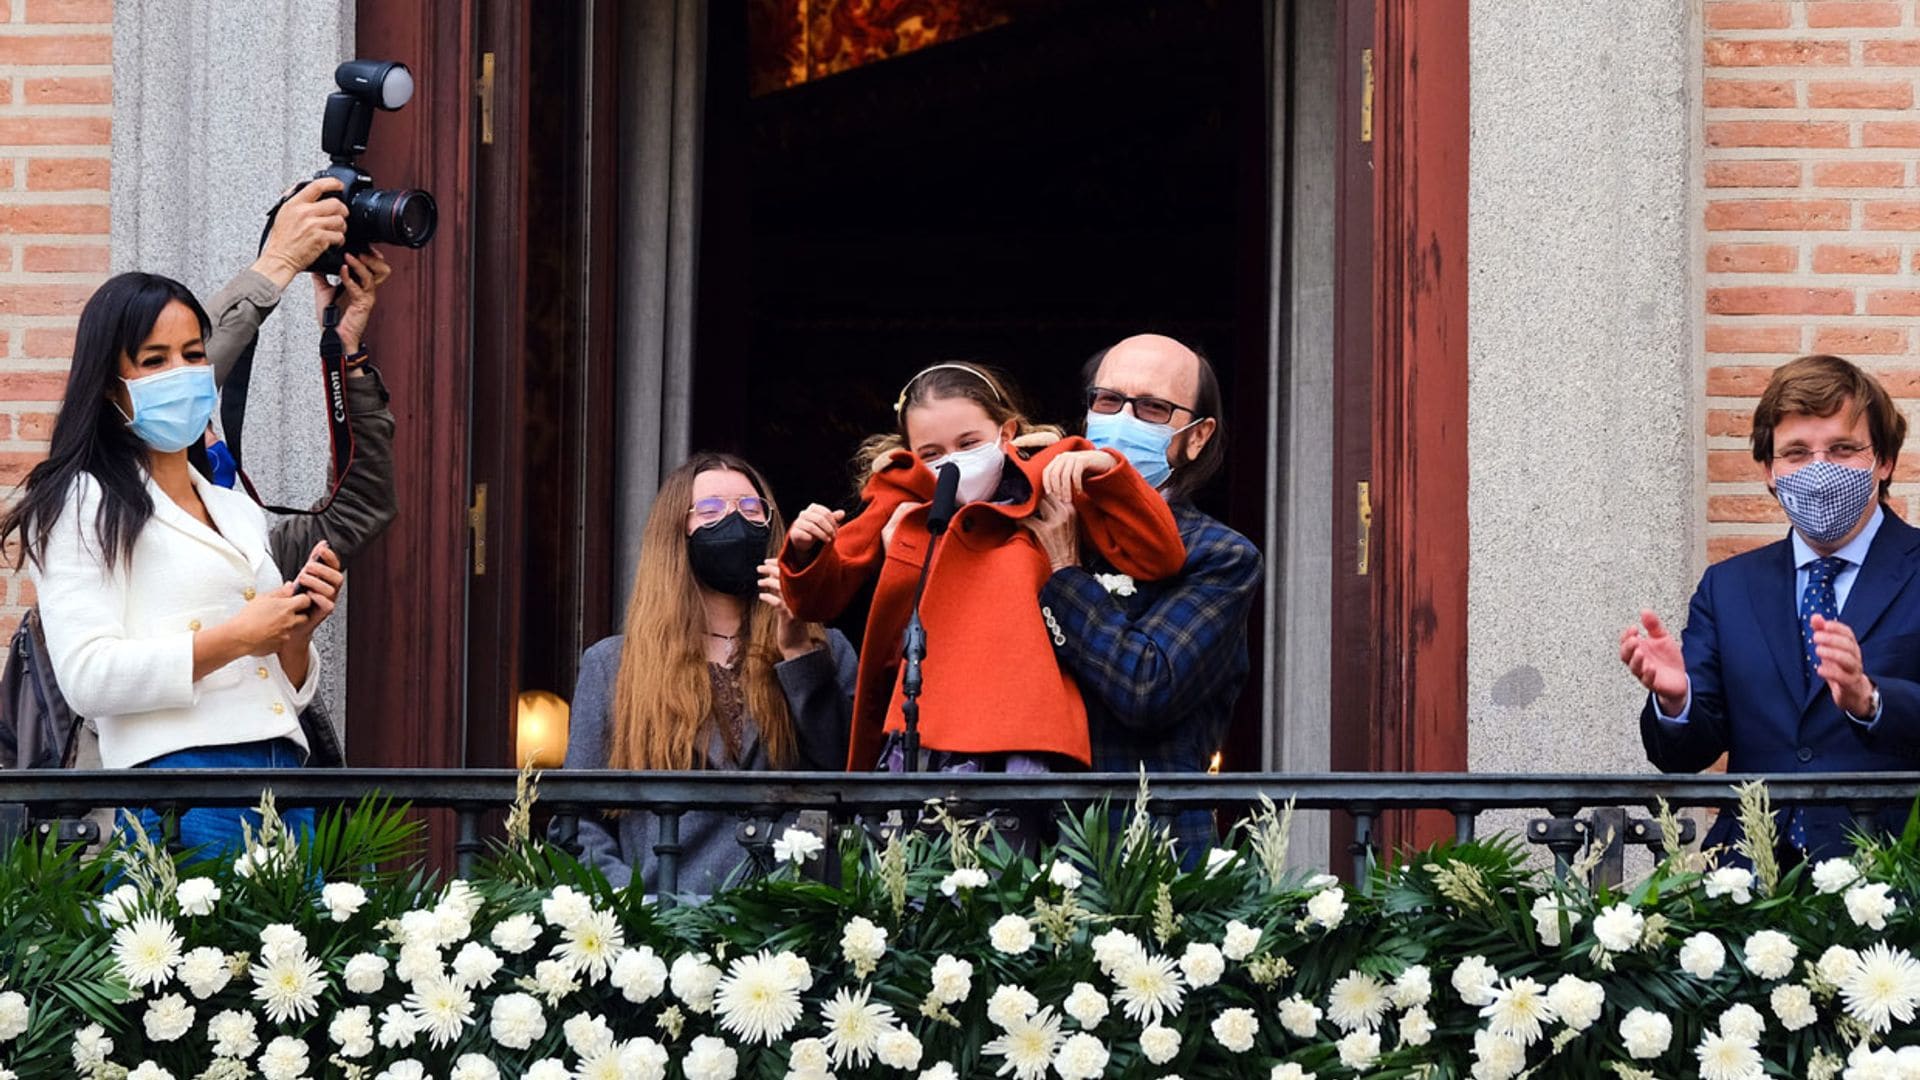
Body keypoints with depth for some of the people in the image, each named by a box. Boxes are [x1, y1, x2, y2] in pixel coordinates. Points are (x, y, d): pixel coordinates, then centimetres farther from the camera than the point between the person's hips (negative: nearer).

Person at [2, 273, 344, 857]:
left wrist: (298, 632, 5)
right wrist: (237, 638, -11)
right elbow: (88, 677, -12)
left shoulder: (240, 513, 22)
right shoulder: (87, 502, 1)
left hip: (285, 783, 7)